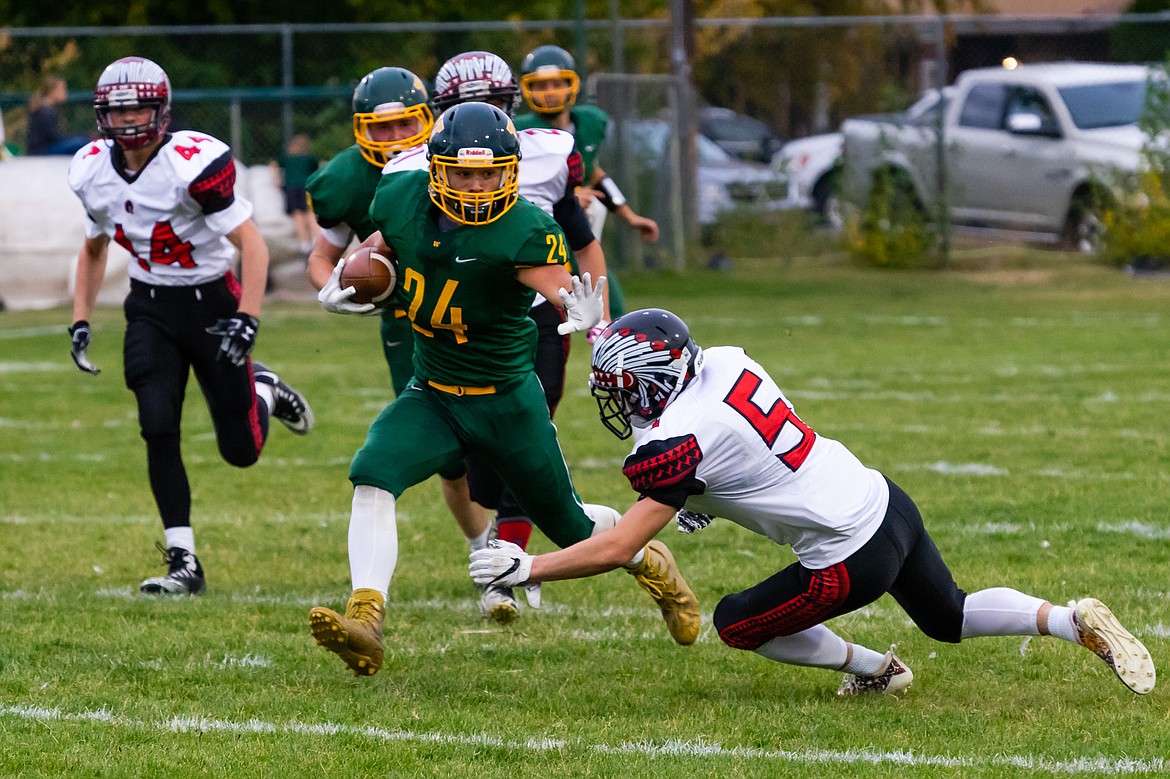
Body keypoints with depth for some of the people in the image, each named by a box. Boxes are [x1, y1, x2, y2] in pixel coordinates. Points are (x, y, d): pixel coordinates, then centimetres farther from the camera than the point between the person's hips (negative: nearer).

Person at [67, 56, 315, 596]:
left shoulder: (194, 163, -23)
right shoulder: (93, 172, -3)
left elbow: (252, 244, -20)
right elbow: (94, 249, 15)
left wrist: (247, 320, -28)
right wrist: (80, 322, 7)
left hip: (210, 302, -4)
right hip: (151, 308, 4)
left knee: (241, 450, 1)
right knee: (159, 429, -14)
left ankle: (262, 390, 37)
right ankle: (183, 563, -7)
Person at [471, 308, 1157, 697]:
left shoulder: (676, 444, -19)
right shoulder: (725, 362, 2)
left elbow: (617, 549, -18)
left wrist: (526, 568, -12)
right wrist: (705, 499, 14)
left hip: (851, 557, -8)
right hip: (888, 501, 8)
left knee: (737, 623, 12)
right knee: (950, 617, 29)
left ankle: (872, 668, 19)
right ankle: (1075, 622, 14)